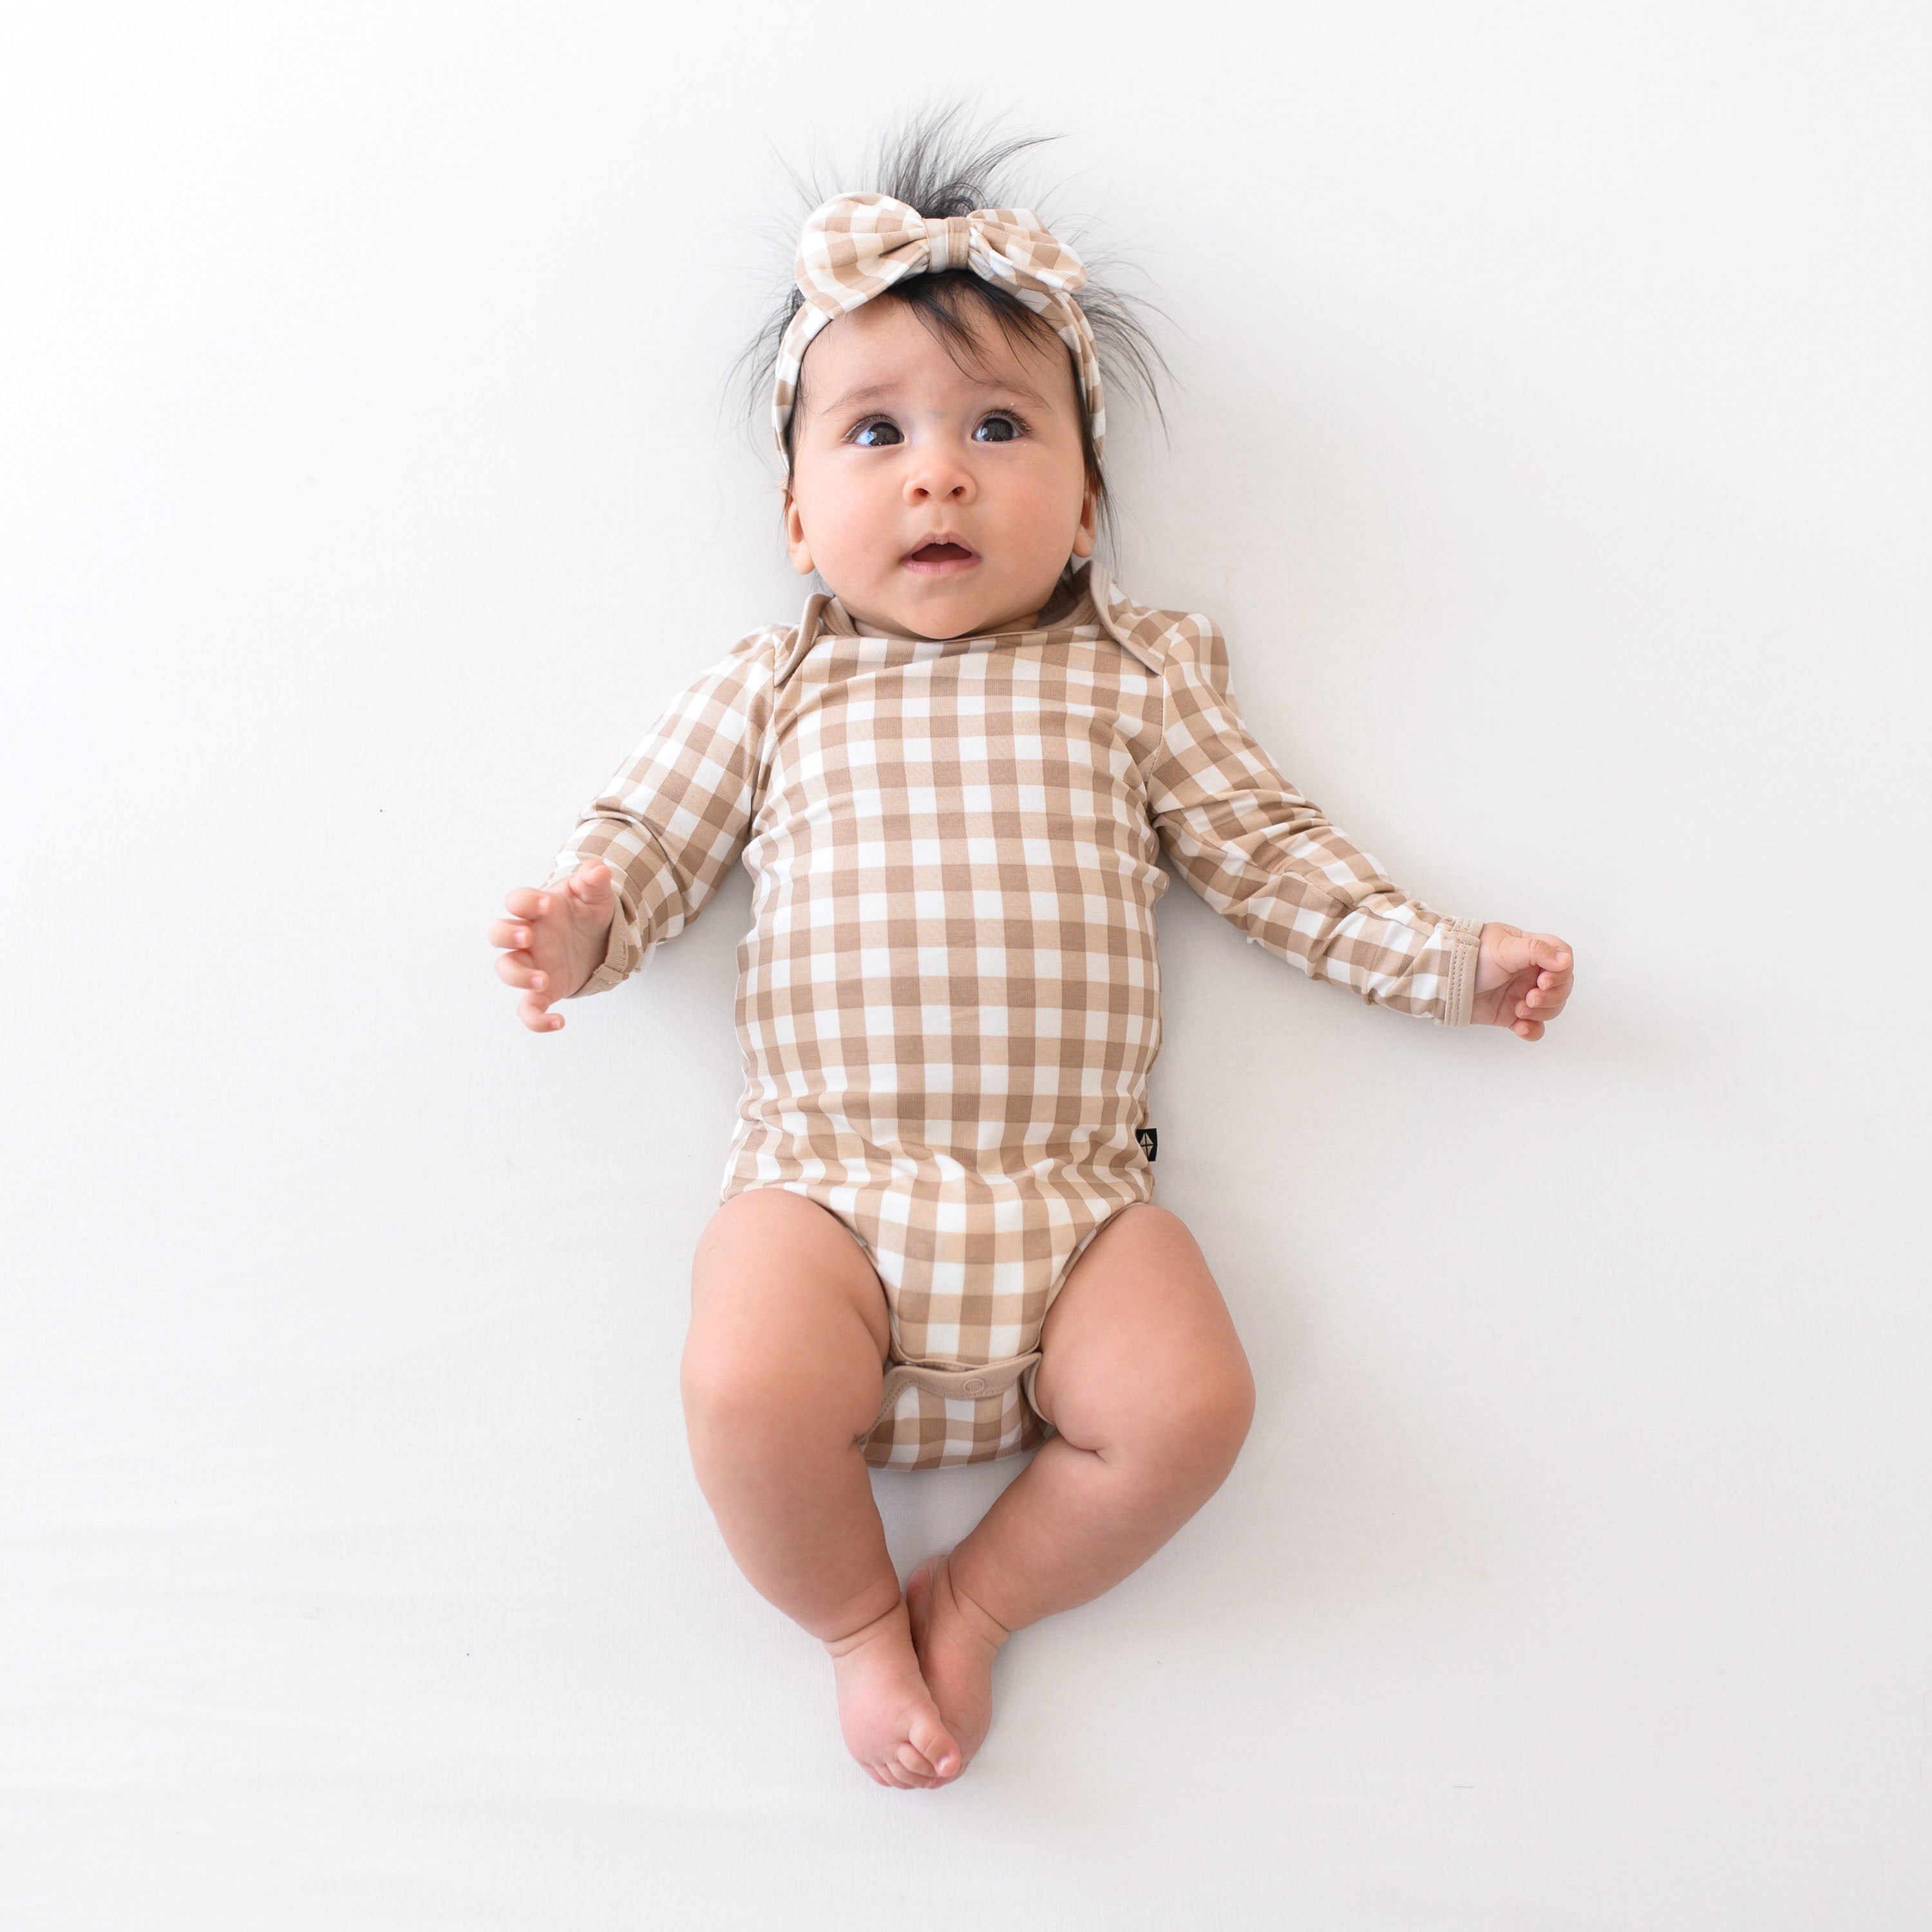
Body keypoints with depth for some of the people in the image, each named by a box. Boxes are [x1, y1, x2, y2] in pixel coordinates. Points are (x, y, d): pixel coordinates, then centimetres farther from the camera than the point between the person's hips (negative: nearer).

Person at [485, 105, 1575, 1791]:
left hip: (1075, 1190, 1)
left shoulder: (1134, 671, 13)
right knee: (750, 1392, -26)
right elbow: (651, 832, 13)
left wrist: (1444, 958, 7)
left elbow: (1266, 852, 14)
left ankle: (979, 1597, 9)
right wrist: (583, 915, -9)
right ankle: (860, 1613, 7)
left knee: (1191, 1401, -21)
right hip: (828, 1179, 0)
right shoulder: (776, 684, 13)